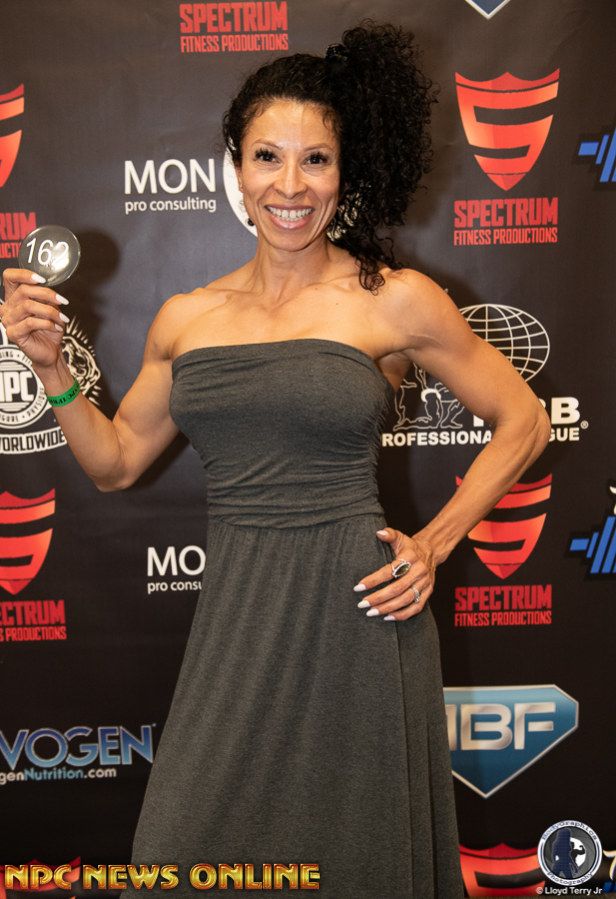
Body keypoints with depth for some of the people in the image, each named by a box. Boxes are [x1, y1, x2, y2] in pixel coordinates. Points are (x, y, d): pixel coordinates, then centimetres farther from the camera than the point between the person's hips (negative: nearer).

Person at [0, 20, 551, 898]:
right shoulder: (186, 317, 5)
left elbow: (522, 422, 4)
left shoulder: (395, 301, -5)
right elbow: (115, 462, 13)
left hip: (355, 610, -3)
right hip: (236, 619, 3)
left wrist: (435, 543, -3)